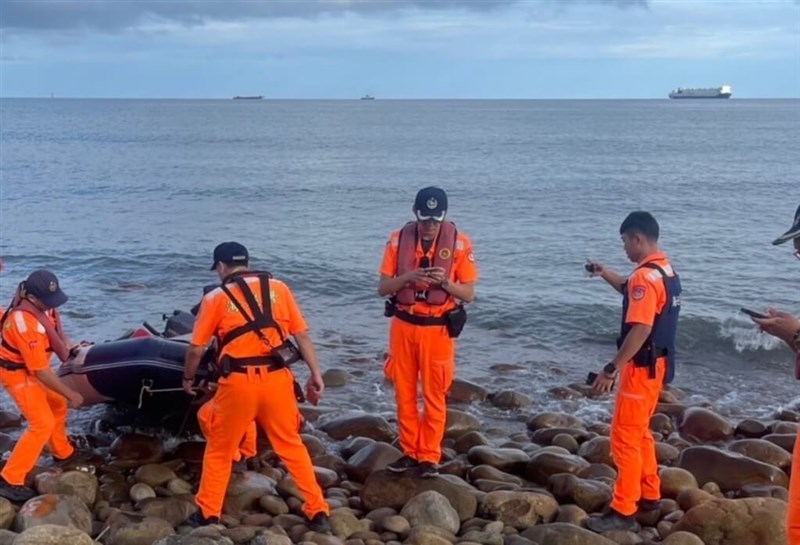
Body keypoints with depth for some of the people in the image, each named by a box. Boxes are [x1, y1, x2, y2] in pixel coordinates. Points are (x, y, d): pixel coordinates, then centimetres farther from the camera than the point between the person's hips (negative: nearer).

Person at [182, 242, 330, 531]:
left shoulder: (216, 298, 3)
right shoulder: (278, 288, 8)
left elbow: (196, 348, 5)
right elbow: (302, 334, 6)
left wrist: (188, 378, 22)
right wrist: (315, 374, 11)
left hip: (238, 383, -2)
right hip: (277, 379, 2)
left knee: (219, 450, 17)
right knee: (292, 446, 16)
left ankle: (208, 514, 24)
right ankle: (318, 512, 18)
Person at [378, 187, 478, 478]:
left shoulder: (459, 243, -8)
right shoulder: (398, 240, -3)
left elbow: (469, 293, -4)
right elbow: (382, 288, -2)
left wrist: (445, 282, -23)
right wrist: (408, 277, -21)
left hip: (438, 329, -2)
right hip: (403, 325, 2)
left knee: (434, 396, 4)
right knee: (404, 392, 10)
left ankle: (429, 456, 16)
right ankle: (410, 452, 23)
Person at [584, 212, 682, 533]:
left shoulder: (645, 276, -22)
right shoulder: (666, 271, 10)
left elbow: (640, 329, -29)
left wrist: (612, 368, -26)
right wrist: (604, 274, 28)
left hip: (642, 367, -10)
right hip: (658, 363, 10)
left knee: (625, 437, -5)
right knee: (639, 432, 21)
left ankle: (623, 512, -1)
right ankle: (649, 495, 31)